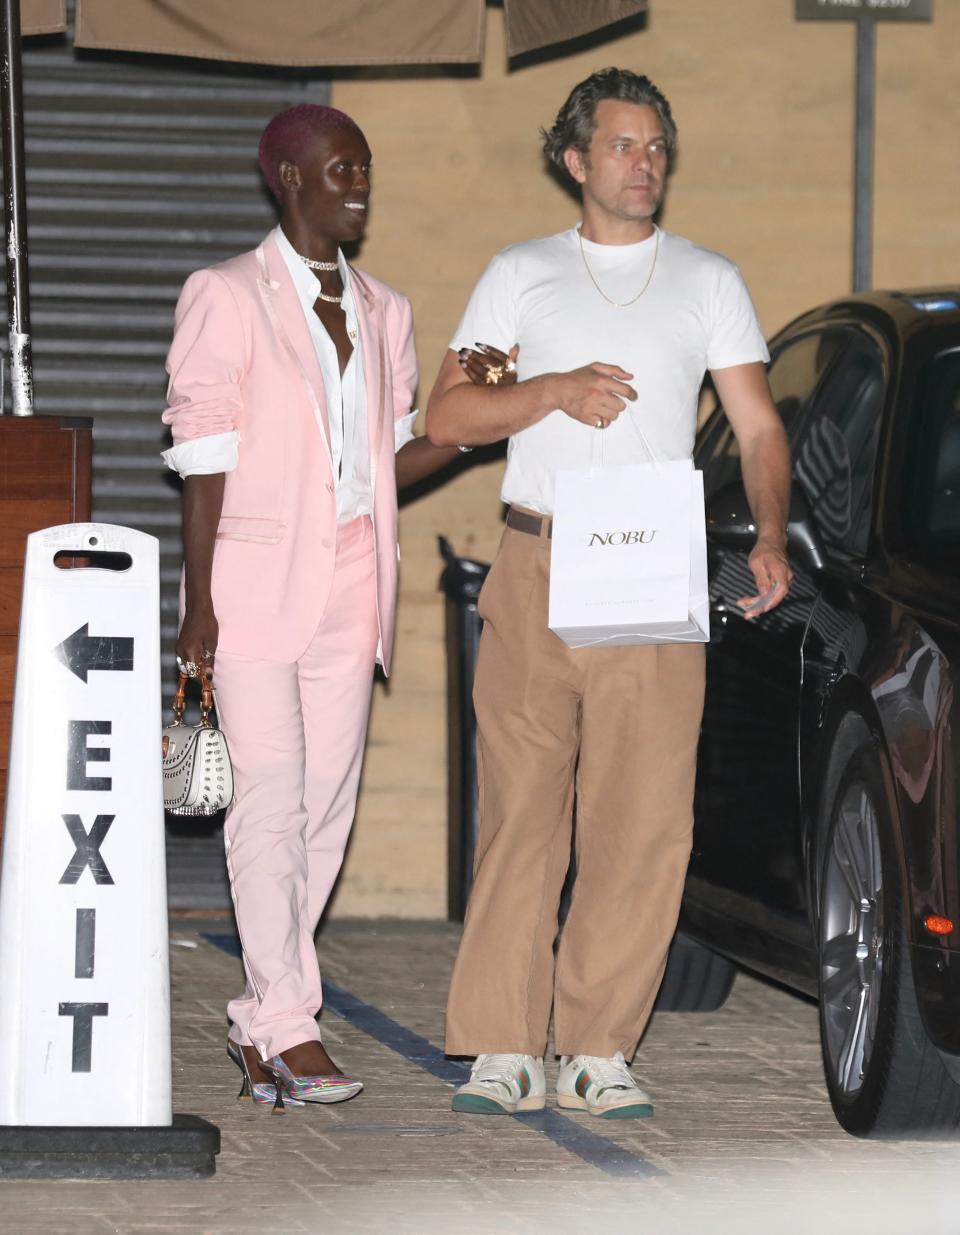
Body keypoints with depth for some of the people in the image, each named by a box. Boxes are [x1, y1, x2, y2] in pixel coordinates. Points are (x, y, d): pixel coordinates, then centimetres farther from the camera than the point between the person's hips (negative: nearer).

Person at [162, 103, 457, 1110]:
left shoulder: (382, 313, 16)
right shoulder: (227, 299, -1)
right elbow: (204, 460, -5)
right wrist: (198, 601, -10)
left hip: (349, 594, 6)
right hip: (257, 586, -6)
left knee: (326, 810, 3)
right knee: (269, 807, -9)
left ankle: (257, 1017, 11)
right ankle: (289, 1029, -9)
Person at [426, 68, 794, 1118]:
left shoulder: (709, 283, 14)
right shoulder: (519, 275, 14)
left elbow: (758, 428, 8)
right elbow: (447, 417, 8)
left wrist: (771, 538, -9)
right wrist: (552, 390, -9)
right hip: (533, 569, 0)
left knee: (643, 819, -6)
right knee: (519, 807, -6)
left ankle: (600, 1051, -1)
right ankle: (503, 1051, -3)